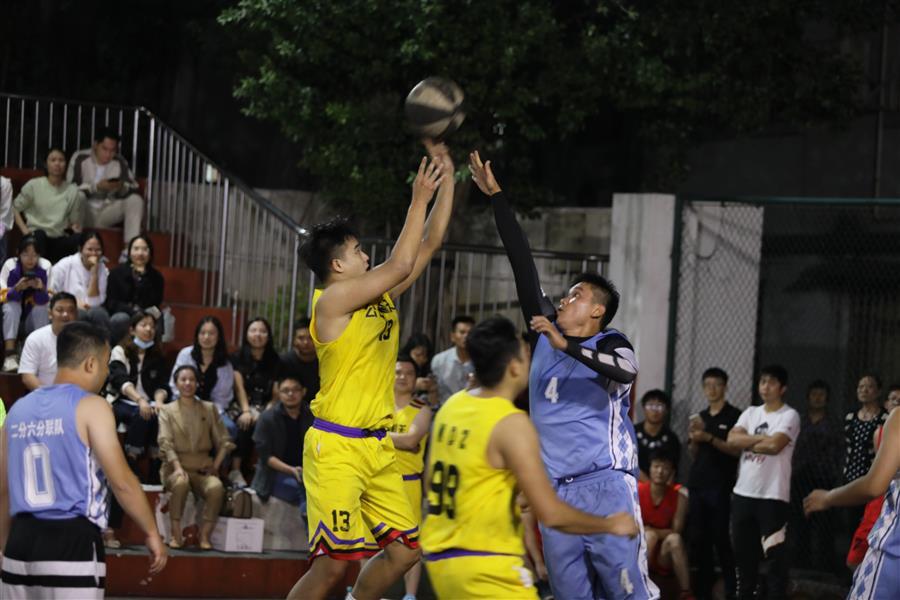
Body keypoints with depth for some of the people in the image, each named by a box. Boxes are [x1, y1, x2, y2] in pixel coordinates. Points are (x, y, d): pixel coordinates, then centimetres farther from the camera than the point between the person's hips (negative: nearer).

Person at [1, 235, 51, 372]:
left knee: (41, 308, -30)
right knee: (12, 306, -32)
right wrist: (17, 288, -38)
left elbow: (48, 300, -15)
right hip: (13, 315, 0)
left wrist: (42, 289, -36)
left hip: (35, 317, 0)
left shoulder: (45, 266, -14)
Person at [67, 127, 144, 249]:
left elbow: (134, 189, -2)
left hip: (107, 213, 3)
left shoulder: (119, 162, 1)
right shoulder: (80, 159, -9)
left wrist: (122, 187, -25)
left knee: (135, 199, -19)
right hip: (84, 215, -3)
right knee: (78, 196, -34)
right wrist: (96, 187, -29)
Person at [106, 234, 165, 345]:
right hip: (120, 314, -1)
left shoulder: (156, 277, 3)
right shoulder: (117, 273, 1)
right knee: (122, 319, -34)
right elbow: (111, 303, -3)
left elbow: (153, 305, -10)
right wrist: (133, 311, -16)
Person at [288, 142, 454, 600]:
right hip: (337, 447, -9)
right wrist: (420, 199, -13)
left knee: (404, 550, 5)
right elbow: (401, 264, -19)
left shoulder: (380, 295, 12)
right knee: (332, 562, -13)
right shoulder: (333, 300, -12)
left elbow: (429, 245, 14)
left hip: (375, 446, 9)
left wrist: (446, 180, 9)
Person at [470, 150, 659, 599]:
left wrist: (566, 346, -31)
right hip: (555, 490, 6)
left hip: (606, 486, -6)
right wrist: (496, 196, 13)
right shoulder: (546, 333, 15)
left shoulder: (611, 344, 0)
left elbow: (626, 370, -25)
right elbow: (523, 265, 14)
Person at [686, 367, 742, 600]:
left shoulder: (734, 416, -2)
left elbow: (737, 449, -10)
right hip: (697, 484, 6)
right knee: (698, 539, 4)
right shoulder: (700, 417, 17)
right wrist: (693, 438, -2)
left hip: (720, 486, -6)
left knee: (721, 539, -9)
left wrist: (709, 438, -19)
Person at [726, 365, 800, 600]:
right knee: (743, 552, 12)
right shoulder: (750, 413, 14)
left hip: (773, 496, -6)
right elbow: (732, 439, -2)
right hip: (743, 493, 6)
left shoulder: (789, 416, -4)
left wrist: (748, 443, -4)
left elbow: (775, 445, -19)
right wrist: (762, 439, -10)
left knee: (775, 554, -7)